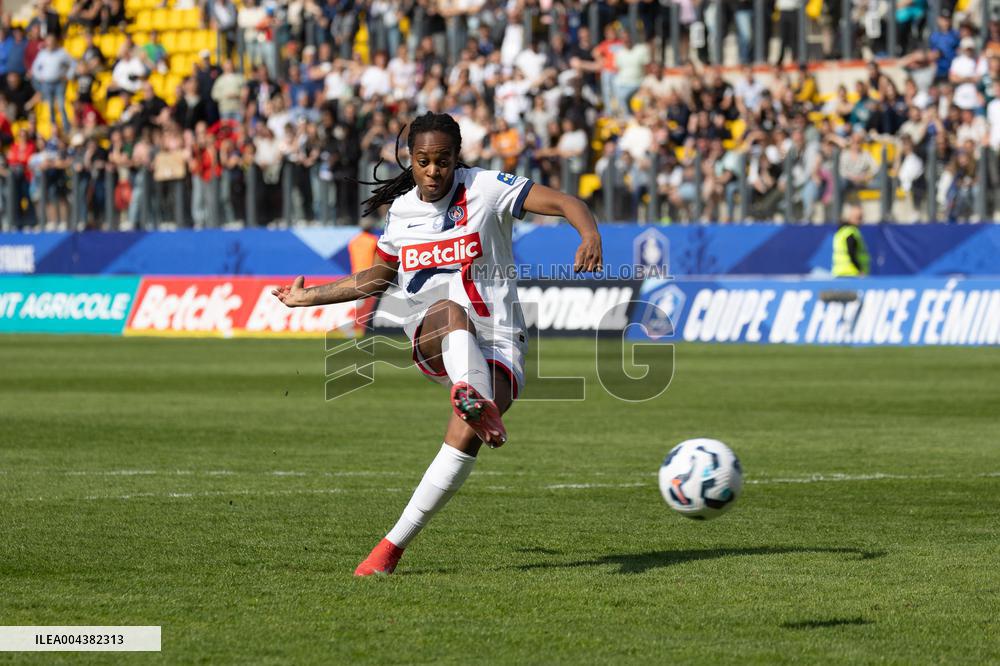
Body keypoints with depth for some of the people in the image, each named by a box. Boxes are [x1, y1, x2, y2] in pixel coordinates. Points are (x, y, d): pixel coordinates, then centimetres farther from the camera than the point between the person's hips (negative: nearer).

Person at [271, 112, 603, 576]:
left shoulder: (486, 189, -1)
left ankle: (394, 544, -16)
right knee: (452, 311, -37)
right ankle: (480, 406, -69)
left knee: (465, 436, -26)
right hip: (430, 341, 2)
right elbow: (377, 278, 30)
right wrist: (308, 297, 35)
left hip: (497, 343, -2)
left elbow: (563, 203, -9)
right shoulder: (401, 211, 13)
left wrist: (590, 236, -30)